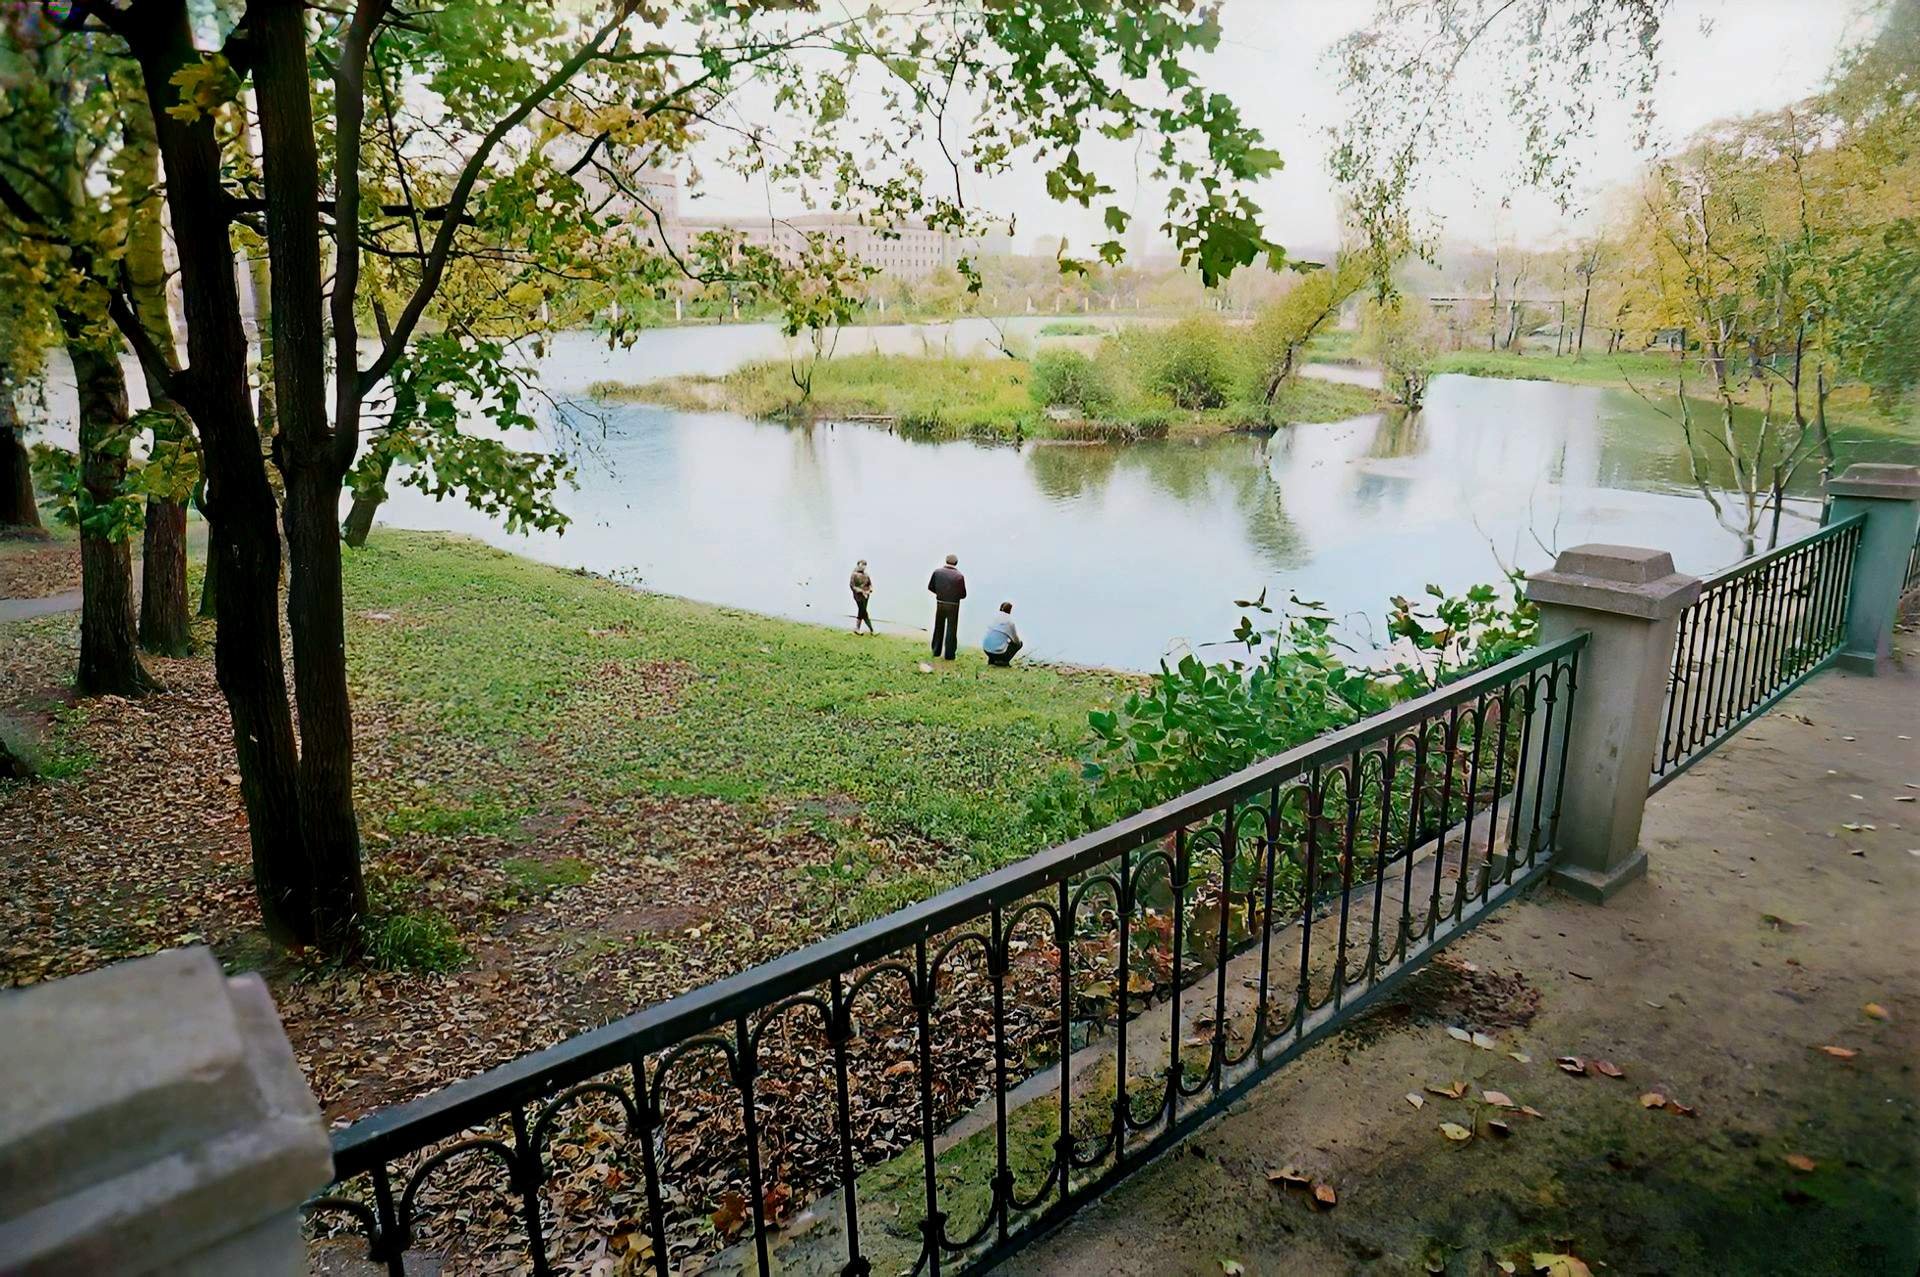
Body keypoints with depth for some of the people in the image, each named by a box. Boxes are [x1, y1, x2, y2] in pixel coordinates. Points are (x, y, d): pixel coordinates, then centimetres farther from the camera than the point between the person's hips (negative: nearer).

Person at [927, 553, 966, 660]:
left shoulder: (937, 572, -7)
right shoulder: (959, 576, -16)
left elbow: (930, 587, 0)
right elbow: (963, 594, -11)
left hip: (940, 603, 3)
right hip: (953, 605, -3)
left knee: (938, 628, 20)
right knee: (951, 630, 8)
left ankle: (936, 651, 28)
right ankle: (949, 654, 11)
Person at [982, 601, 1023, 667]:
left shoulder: (996, 617, 9)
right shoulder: (1009, 621, -7)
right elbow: (1016, 640, 3)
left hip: (986, 649, 6)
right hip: (997, 651, -6)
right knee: (1019, 643, 14)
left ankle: (991, 659, 20)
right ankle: (1004, 660, 0)